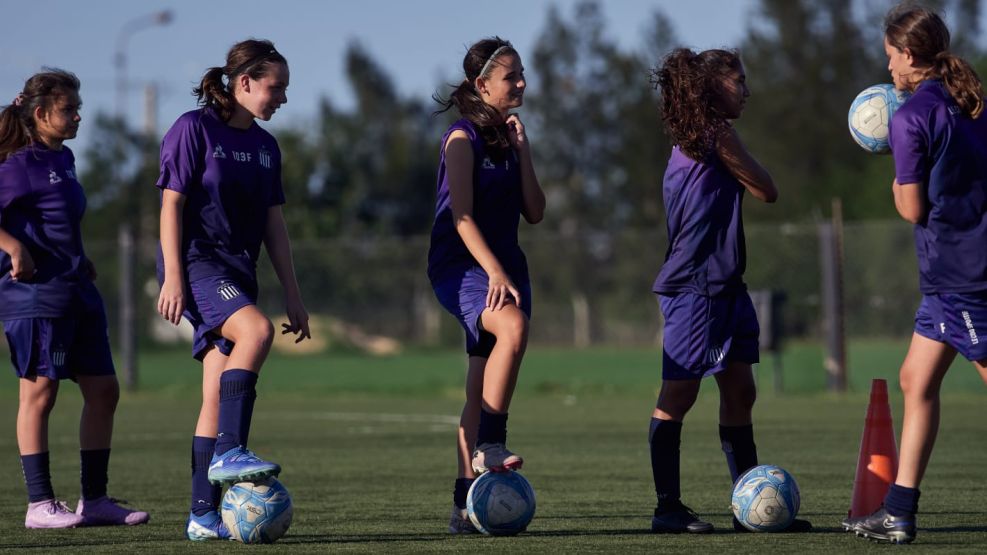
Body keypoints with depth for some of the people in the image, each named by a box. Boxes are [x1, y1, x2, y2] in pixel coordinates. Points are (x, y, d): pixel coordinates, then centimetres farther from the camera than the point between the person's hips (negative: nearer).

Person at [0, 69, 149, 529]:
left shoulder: (63, 158, 15)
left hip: (76, 290, 9)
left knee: (103, 390, 7)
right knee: (40, 390, -5)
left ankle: (94, 499, 13)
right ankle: (40, 505, 0)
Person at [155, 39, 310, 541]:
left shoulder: (265, 146, 14)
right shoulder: (194, 129, -6)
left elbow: (273, 224, 17)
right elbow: (171, 204, -9)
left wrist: (293, 295, 13)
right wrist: (173, 278, -16)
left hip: (237, 271, 7)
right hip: (196, 261, -7)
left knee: (219, 395, 2)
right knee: (256, 330, -31)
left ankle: (203, 515, 2)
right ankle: (228, 453, -31)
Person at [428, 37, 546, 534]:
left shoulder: (510, 136, 14)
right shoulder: (464, 138, -7)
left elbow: (534, 212, 7)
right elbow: (461, 215, -15)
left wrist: (522, 149, -1)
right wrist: (494, 272, -25)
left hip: (505, 264, 7)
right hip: (460, 265, -7)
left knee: (481, 389, 4)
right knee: (513, 325, -35)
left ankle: (466, 502, 5)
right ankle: (489, 447, -31)